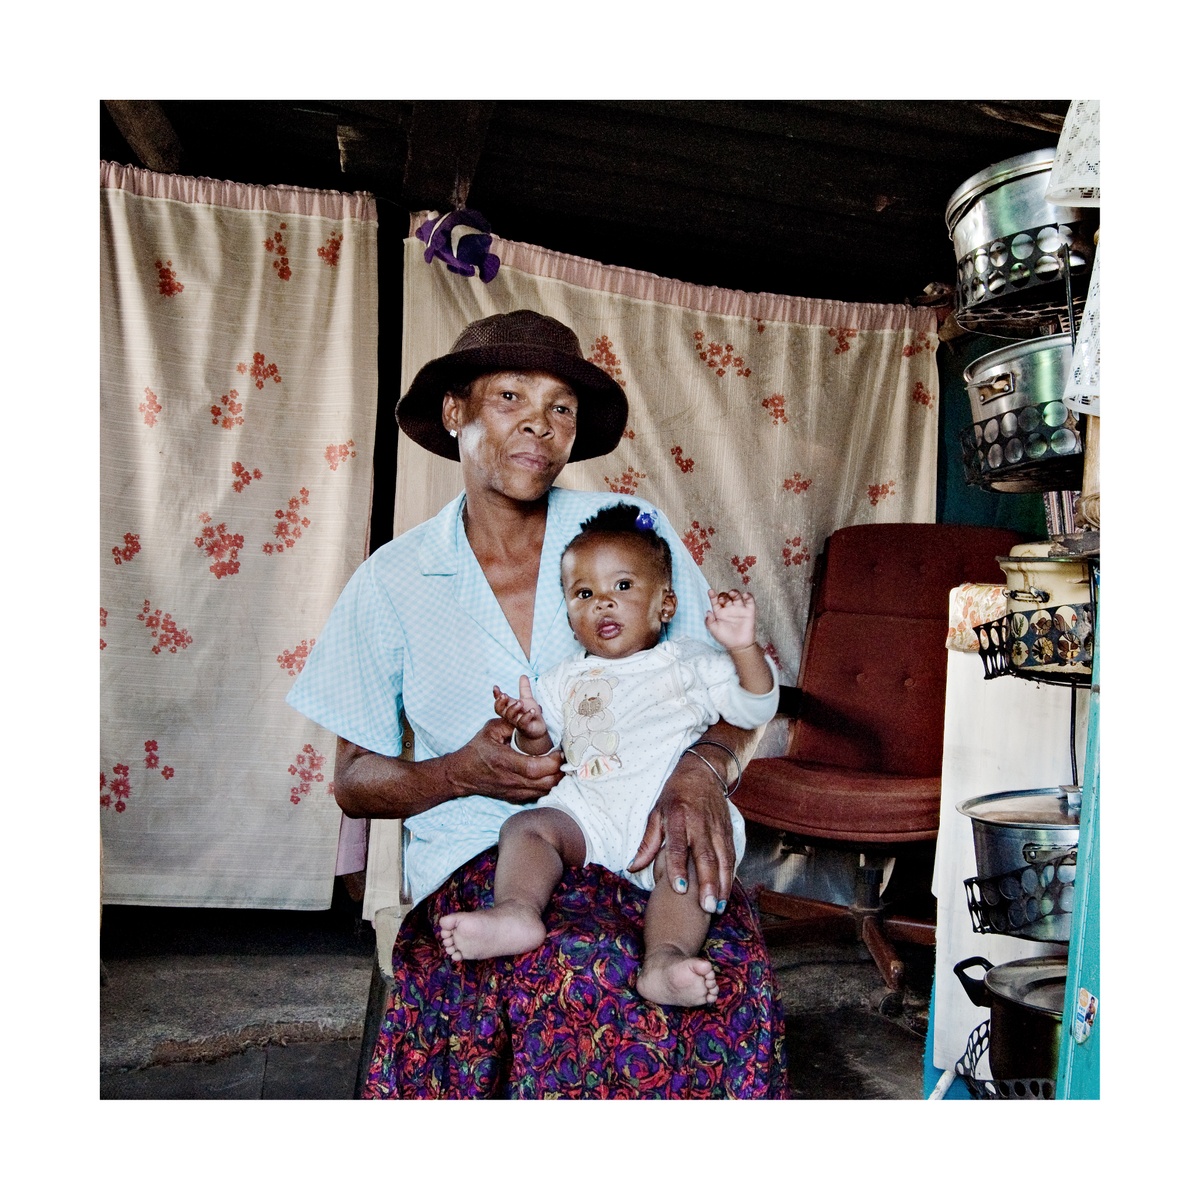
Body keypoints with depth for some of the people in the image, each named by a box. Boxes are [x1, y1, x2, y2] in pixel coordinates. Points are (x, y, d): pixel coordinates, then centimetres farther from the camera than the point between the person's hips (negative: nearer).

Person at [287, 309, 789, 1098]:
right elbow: (353, 780, 9)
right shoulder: (393, 583, 5)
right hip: (480, 854, -1)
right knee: (590, 975, -32)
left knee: (733, 974, -28)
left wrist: (703, 771, -18)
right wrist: (460, 773, -12)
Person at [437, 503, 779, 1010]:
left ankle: (665, 956, -47)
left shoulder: (689, 663, 16)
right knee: (525, 826, -20)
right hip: (587, 813, 3)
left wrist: (743, 648, -9)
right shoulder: (566, 678, 23)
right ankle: (517, 911, -42)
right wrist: (531, 730, -6)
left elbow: (756, 709, 8)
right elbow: (539, 754, 19)